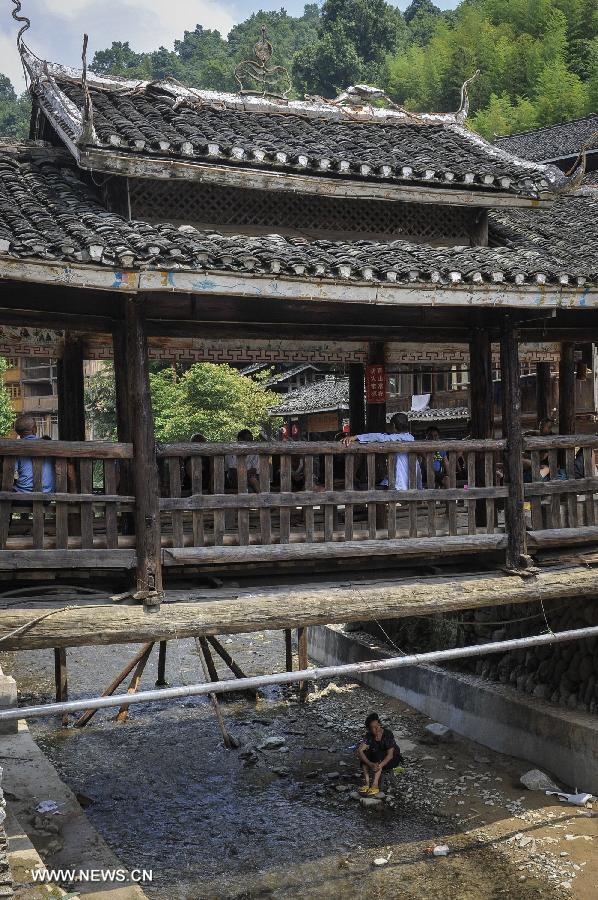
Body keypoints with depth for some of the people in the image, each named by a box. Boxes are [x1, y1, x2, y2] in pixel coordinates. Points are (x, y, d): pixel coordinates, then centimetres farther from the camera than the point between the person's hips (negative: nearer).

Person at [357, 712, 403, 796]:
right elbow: (359, 751, -29)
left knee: (378, 755, -34)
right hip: (377, 758, 4)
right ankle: (366, 782, -31)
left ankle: (375, 785, -40)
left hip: (393, 758, -4)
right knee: (364, 753, -25)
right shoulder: (369, 736, -15)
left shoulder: (388, 734, -25)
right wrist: (370, 764, -45)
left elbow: (390, 754, -32)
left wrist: (380, 765, -48)